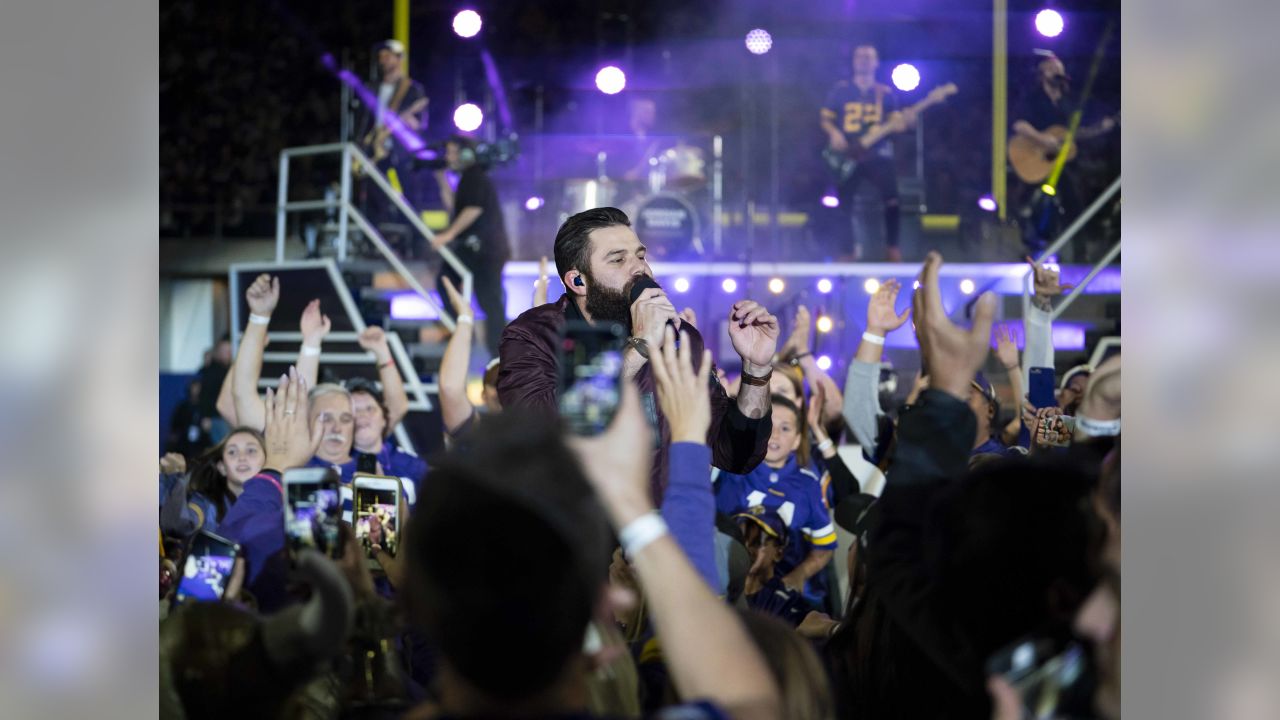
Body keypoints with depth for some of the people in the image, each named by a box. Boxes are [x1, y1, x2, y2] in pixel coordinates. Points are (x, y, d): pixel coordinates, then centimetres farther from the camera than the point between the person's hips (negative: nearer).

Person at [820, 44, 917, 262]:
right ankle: (851, 245, 15)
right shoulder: (840, 90, 7)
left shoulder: (885, 93, 10)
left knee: (891, 196, -17)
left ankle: (892, 247, -8)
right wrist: (834, 133, -11)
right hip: (847, 154, 0)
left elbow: (893, 121, 5)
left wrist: (904, 121, -17)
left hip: (877, 153, 0)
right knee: (844, 201, -2)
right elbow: (825, 118, 8)